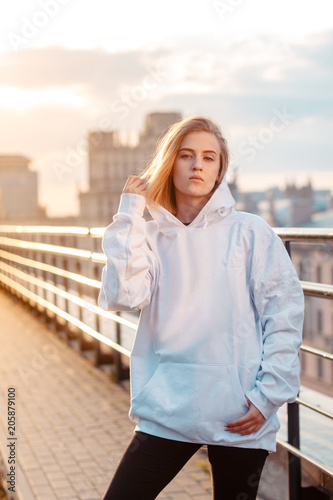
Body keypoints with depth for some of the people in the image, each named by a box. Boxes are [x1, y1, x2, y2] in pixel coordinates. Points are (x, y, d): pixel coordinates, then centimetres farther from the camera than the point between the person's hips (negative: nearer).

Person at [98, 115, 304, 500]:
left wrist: (270, 394, -8)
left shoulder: (250, 232, -1)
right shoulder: (151, 237, 6)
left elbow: (285, 312, -2)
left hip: (240, 418, -1)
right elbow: (121, 296, -12)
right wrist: (129, 214, -8)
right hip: (167, 409, 2)